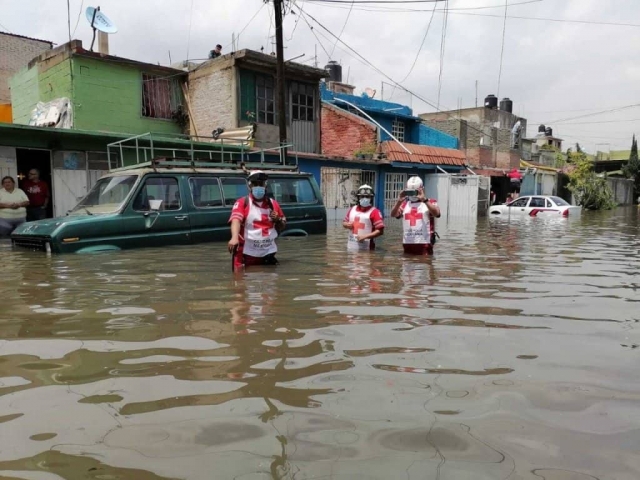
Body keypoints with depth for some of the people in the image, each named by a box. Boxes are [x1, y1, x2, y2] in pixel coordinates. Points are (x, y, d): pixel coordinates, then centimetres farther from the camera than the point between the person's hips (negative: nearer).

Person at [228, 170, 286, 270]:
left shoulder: (273, 204, 11)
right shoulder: (242, 202, -3)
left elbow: (282, 227, 19)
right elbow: (236, 220, -22)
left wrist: (278, 220, -5)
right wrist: (234, 238, -41)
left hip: (269, 253, 5)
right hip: (247, 254, -4)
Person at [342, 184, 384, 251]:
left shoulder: (374, 212, -8)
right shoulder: (352, 209, 11)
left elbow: (380, 231, -14)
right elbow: (344, 222, 23)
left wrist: (365, 236, -20)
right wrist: (347, 225, -2)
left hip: (366, 248, -6)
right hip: (351, 247, 6)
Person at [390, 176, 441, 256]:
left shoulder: (430, 202, 1)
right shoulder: (405, 204, 13)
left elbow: (437, 214, -19)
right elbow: (393, 214, 1)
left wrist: (424, 199, -24)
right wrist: (399, 201, -15)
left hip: (424, 243, -4)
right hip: (408, 243, 4)